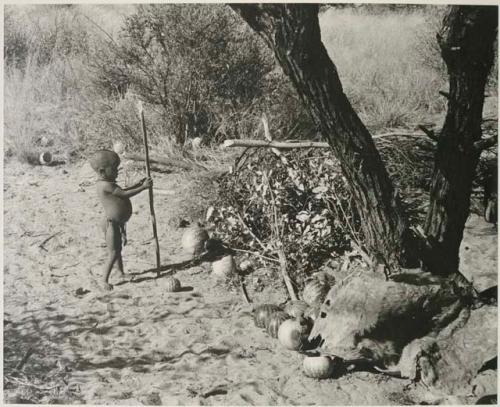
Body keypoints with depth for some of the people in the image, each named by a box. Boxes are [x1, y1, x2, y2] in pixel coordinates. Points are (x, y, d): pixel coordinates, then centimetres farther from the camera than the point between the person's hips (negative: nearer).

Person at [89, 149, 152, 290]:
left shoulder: (107, 183, 9)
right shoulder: (105, 185, -23)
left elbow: (122, 192, 24)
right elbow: (125, 194, -24)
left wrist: (138, 184, 17)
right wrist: (143, 187, -17)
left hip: (119, 223, 10)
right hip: (111, 224, -10)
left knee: (118, 249, 23)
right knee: (113, 254, -4)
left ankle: (122, 274, 39)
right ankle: (105, 281, 6)